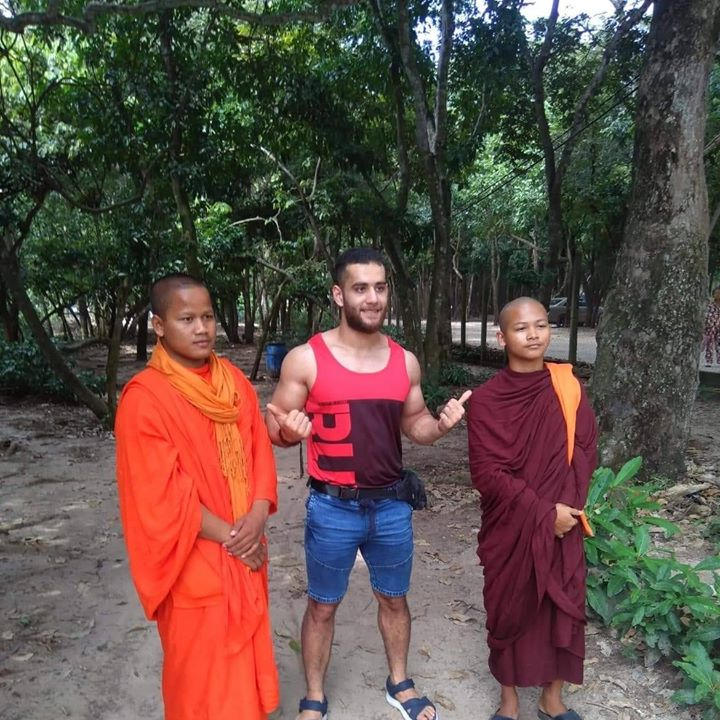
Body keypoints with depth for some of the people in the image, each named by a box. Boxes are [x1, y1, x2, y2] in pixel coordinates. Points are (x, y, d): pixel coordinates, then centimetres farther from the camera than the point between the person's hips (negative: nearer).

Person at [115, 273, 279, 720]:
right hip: (196, 560, -5)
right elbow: (163, 495, -18)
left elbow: (260, 450, 3)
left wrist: (257, 517, -12)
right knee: (202, 667, 12)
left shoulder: (233, 380, 2)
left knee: (246, 653, 20)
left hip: (247, 549, 6)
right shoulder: (145, 398, -17)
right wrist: (229, 536, -14)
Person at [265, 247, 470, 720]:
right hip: (332, 508, -3)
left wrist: (441, 423, -11)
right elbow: (273, 430, -6)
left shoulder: (405, 361, -1)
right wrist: (290, 430, -29)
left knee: (394, 598, 21)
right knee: (323, 606, 15)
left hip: (392, 504, 3)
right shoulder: (305, 359, -12)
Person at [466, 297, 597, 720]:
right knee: (510, 609, 10)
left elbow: (586, 452, 1)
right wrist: (543, 512, -16)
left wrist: (566, 507, -11)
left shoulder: (569, 388, -2)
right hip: (510, 528, -2)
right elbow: (487, 472, -13)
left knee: (563, 607, 12)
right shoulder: (486, 400, -11)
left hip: (563, 524, 3)